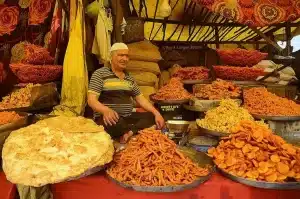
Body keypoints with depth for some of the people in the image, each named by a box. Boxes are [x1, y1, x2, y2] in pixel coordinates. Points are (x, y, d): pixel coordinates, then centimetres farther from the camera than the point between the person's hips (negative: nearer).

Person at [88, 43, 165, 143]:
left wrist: (156, 113, -2)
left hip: (128, 117, 6)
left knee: (153, 117, -11)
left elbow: (140, 99, 15)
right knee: (117, 124, -38)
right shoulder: (100, 73, -3)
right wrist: (106, 110, -33)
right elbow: (91, 100, -11)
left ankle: (130, 132, -28)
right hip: (109, 118, -6)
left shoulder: (129, 78, 15)